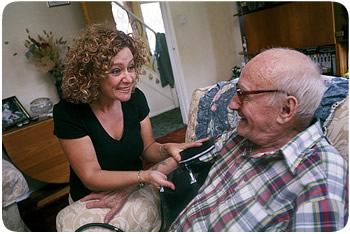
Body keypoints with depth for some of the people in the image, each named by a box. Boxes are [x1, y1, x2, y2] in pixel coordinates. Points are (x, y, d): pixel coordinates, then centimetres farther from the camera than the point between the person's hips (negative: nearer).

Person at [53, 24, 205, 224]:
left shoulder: (135, 98, -9)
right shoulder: (68, 113, -21)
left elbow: (147, 148, 1)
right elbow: (91, 177, -20)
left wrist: (166, 149, -21)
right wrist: (144, 176, -33)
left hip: (135, 192, 4)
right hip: (92, 201, -4)